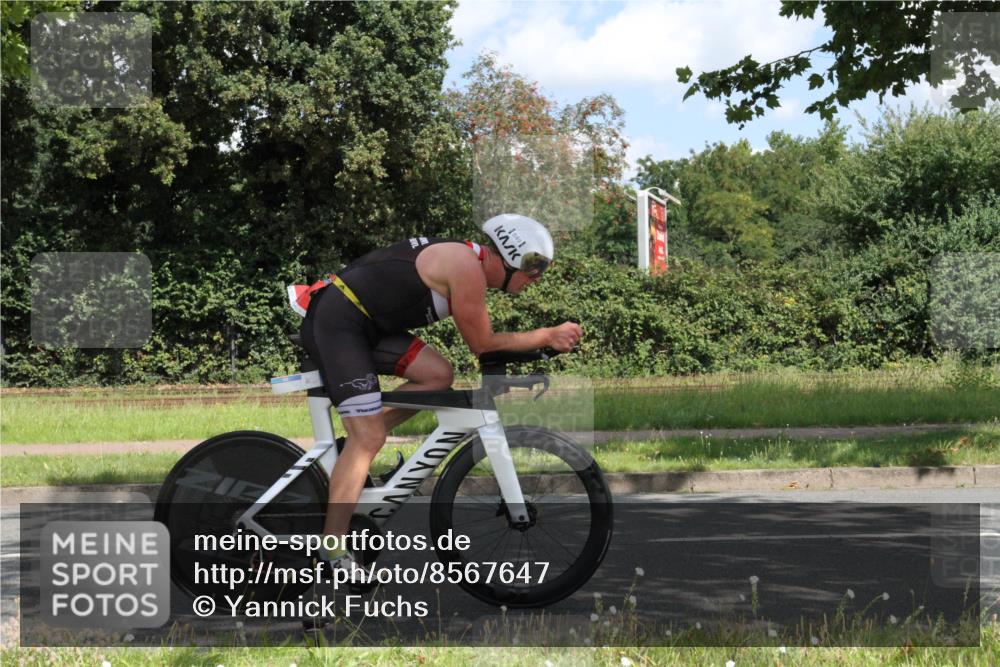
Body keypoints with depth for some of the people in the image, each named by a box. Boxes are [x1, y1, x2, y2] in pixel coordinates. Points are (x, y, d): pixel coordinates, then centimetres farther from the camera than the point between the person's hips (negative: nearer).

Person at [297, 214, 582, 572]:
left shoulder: (465, 260, 14)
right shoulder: (468, 268, -15)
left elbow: (480, 339, 21)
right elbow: (483, 345, -8)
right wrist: (547, 336, 0)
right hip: (337, 322, -10)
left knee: (438, 375, 6)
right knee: (369, 438, -13)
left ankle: (354, 445, 11)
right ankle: (333, 554, -11)